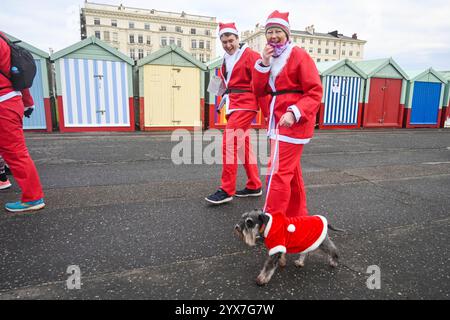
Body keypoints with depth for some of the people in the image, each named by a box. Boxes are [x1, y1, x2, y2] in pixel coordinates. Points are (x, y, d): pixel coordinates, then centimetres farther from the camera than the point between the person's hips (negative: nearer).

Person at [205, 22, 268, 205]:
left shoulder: (250, 56, -5)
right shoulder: (226, 60, 18)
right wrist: (226, 101, 12)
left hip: (244, 105, -9)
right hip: (233, 106, 9)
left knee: (229, 143, -14)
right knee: (243, 146, 11)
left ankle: (227, 190, -7)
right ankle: (254, 186, 22)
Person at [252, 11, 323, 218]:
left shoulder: (299, 55, -6)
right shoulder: (270, 58, 15)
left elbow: (315, 92, -12)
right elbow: (259, 91, 5)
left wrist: (294, 113, -26)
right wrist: (263, 63, -6)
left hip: (293, 121, -8)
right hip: (277, 120, 8)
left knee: (278, 172, -10)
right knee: (291, 171, 14)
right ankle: (297, 216, 28)